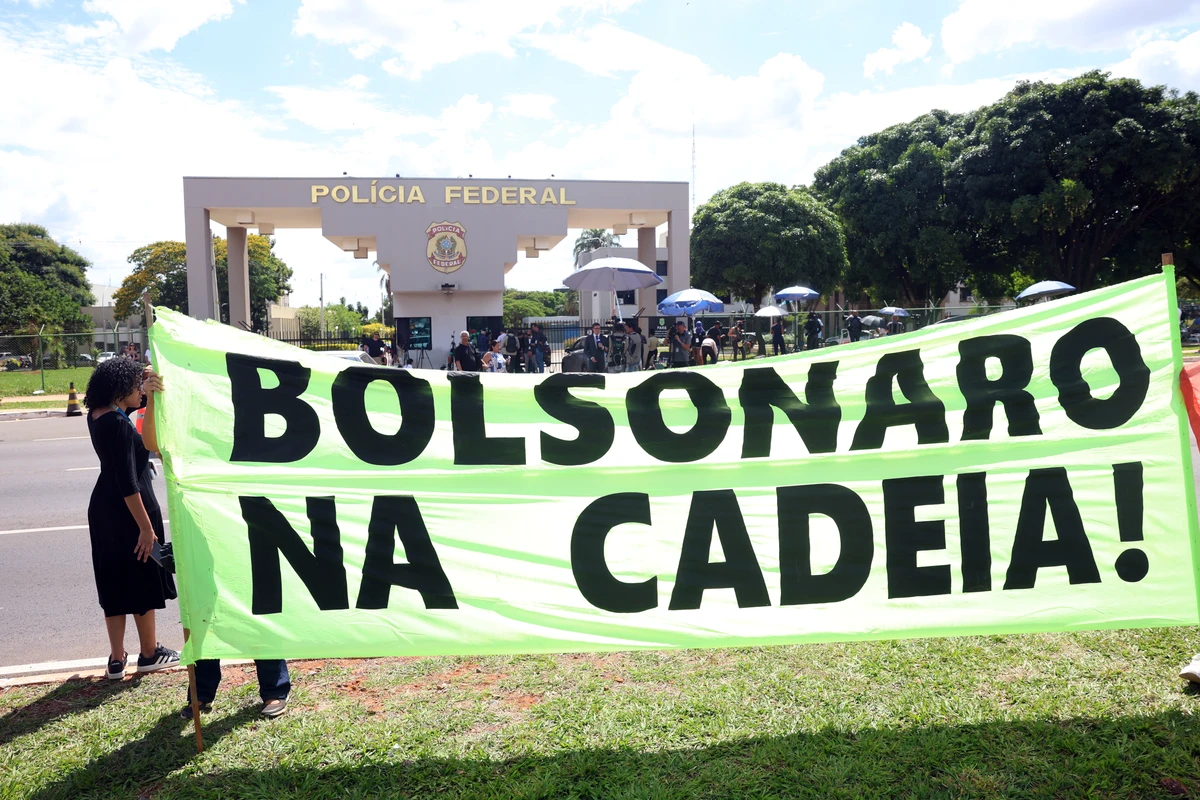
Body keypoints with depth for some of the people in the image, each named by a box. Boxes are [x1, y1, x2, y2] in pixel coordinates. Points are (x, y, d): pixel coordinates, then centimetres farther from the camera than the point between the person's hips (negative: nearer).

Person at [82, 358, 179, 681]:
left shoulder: (97, 415, 3)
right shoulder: (119, 426, -23)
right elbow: (128, 484, -24)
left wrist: (144, 386, 5)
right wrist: (146, 527, -21)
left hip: (104, 509, 9)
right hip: (129, 511, -9)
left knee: (114, 582, 15)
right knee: (143, 581, 8)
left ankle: (117, 659, 22)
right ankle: (149, 653, 23)